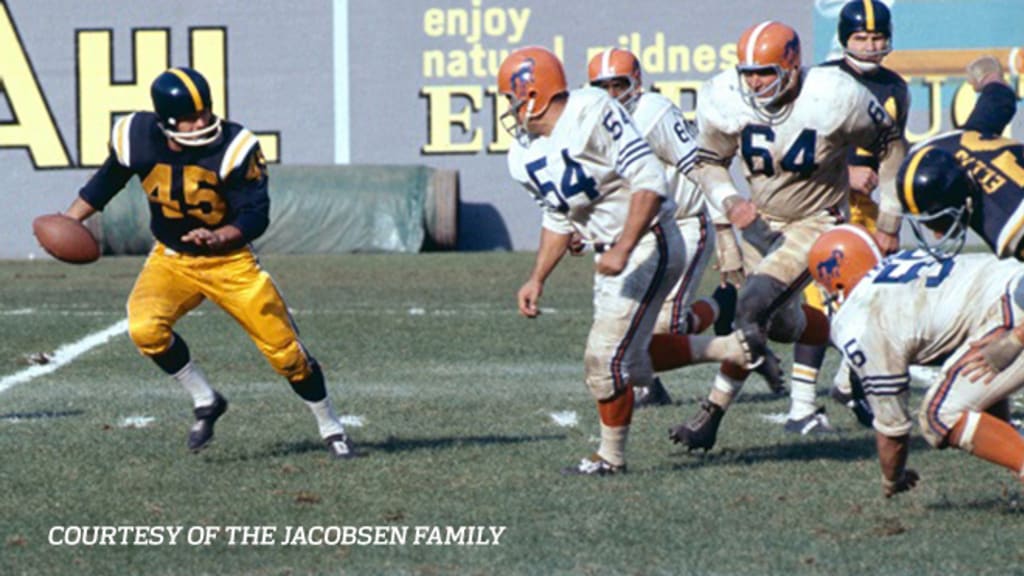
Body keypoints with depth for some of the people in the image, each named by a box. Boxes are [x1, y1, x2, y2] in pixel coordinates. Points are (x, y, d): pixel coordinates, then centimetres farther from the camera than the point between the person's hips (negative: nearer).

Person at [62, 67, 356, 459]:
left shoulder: (234, 148, -23)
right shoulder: (136, 140, -14)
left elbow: (255, 216, -20)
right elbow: (106, 182, 8)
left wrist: (218, 237, -38)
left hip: (229, 261, -2)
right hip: (170, 260, 2)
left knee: (285, 349, -2)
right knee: (145, 328, -26)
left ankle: (330, 428, 21)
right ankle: (205, 402, -2)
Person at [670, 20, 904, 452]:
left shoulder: (834, 99, -23)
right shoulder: (725, 101, -14)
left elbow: (890, 146, -6)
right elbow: (708, 161, 4)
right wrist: (729, 201, -17)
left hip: (817, 222, -5)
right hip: (762, 221, 5)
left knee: (754, 306, -20)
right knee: (781, 322, 12)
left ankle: (712, 415, -11)